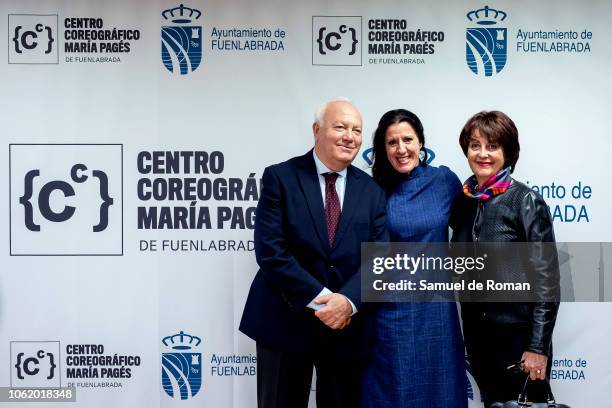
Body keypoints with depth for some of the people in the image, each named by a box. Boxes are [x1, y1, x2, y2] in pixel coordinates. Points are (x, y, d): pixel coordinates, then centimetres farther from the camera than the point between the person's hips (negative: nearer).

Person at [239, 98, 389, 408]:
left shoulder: (372, 191, 6)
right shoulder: (280, 177, -5)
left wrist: (348, 301, -19)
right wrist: (319, 298, -18)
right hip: (285, 320, -3)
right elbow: (270, 250, -13)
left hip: (348, 325, 3)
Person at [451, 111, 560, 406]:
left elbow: (547, 279, -13)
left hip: (517, 334, -5)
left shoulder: (526, 201, -11)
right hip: (476, 334, 5)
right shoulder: (463, 202, 5)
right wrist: (468, 337, 10)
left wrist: (538, 347, -16)